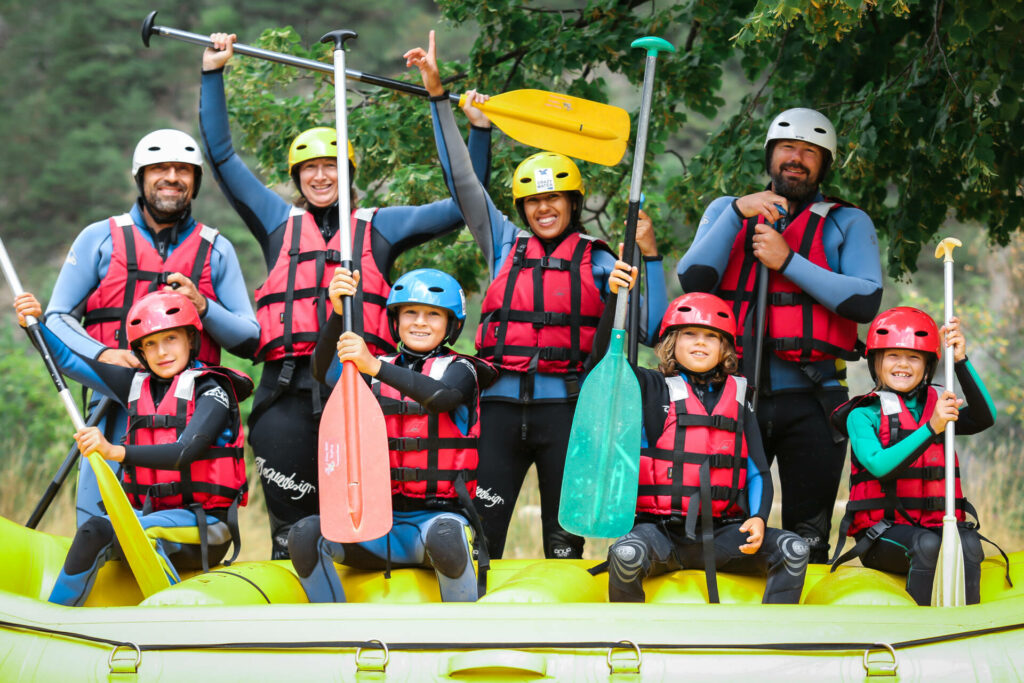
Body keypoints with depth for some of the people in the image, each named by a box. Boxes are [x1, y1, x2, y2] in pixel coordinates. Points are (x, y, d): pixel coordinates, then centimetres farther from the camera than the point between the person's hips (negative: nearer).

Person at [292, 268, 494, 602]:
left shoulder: (459, 370, 5)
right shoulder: (376, 371, 16)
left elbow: (442, 397, -19)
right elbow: (324, 371, -4)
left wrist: (375, 366, -32)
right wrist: (339, 313, -22)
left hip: (438, 514, -3)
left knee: (444, 537, -39)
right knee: (306, 534, -23)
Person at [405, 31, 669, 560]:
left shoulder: (595, 260, 8)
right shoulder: (505, 245, 12)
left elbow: (652, 325, 2)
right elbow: (460, 178, 10)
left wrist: (650, 256, -8)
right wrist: (439, 95, 7)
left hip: (565, 404, -1)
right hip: (502, 402, 1)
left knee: (564, 536, 4)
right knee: (480, 533, -6)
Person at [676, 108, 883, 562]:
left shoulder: (847, 223, 8)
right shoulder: (726, 211, 15)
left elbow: (865, 301, -7)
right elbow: (693, 280, 0)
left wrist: (788, 261, -11)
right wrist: (738, 212, -9)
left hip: (813, 401, -1)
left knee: (807, 540, 2)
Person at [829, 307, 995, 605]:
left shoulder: (938, 407, 14)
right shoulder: (863, 416, 2)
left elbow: (984, 418, -6)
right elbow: (878, 465, -16)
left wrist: (961, 362, -15)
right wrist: (931, 428, -25)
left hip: (939, 525, 3)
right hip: (882, 533, -3)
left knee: (968, 544, -29)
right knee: (927, 544, -33)